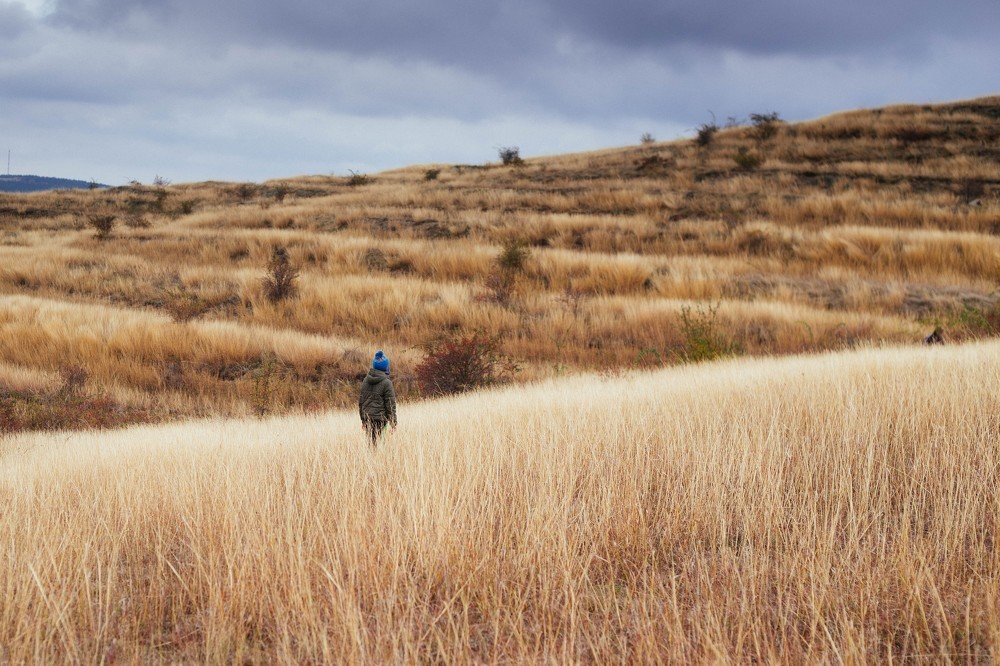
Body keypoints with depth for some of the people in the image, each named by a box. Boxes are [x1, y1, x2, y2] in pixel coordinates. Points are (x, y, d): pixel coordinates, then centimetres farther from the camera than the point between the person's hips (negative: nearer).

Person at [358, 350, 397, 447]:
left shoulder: (366, 380, 7)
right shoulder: (386, 383, -11)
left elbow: (360, 401, 13)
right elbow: (390, 404, -8)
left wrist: (363, 419, 21)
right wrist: (393, 423, -1)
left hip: (368, 418, 6)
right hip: (380, 419, -6)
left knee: (370, 442, 9)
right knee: (378, 442, -5)